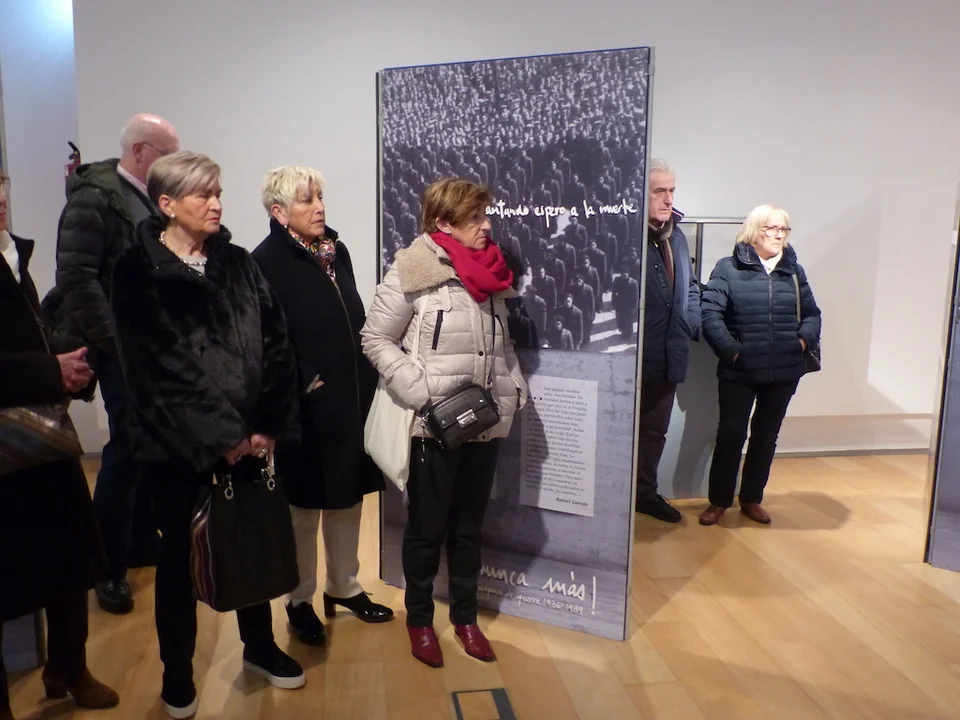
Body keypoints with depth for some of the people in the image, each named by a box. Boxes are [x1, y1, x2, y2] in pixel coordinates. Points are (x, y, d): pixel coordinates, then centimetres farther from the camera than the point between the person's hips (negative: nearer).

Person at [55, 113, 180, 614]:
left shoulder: (151, 199, 13)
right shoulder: (94, 197, -9)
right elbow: (76, 278, -14)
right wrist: (114, 342, -15)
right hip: (125, 353, -7)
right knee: (125, 452, -1)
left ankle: (142, 541, 30)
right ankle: (109, 567, 15)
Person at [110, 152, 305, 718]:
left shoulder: (238, 263, 4)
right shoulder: (138, 272, -6)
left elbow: (276, 347, -1)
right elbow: (156, 369, -12)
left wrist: (268, 426, -9)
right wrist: (218, 436, -13)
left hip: (249, 435, 3)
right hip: (178, 443, -3)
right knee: (179, 552, 11)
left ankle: (259, 645, 36)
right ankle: (178, 671, 31)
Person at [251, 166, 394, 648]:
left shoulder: (336, 250, 8)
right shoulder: (266, 262, -12)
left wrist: (366, 381, 9)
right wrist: (309, 385, -15)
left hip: (353, 401, 6)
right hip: (307, 409, -6)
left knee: (348, 499, 17)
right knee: (304, 508, 10)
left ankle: (343, 586, 36)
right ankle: (300, 601, 28)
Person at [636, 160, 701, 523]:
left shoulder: (676, 235, 12)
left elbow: (690, 285, 22)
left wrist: (692, 322, 9)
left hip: (668, 355, 8)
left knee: (655, 430, 19)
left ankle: (646, 492, 35)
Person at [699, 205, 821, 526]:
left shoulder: (794, 271, 10)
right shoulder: (728, 268, -5)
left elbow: (812, 313, 15)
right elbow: (710, 314, -12)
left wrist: (804, 340, -3)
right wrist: (731, 351, -17)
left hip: (784, 372, 5)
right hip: (739, 371, -4)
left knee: (766, 436, 13)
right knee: (731, 434, 0)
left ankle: (751, 499, 28)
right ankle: (719, 501, 16)